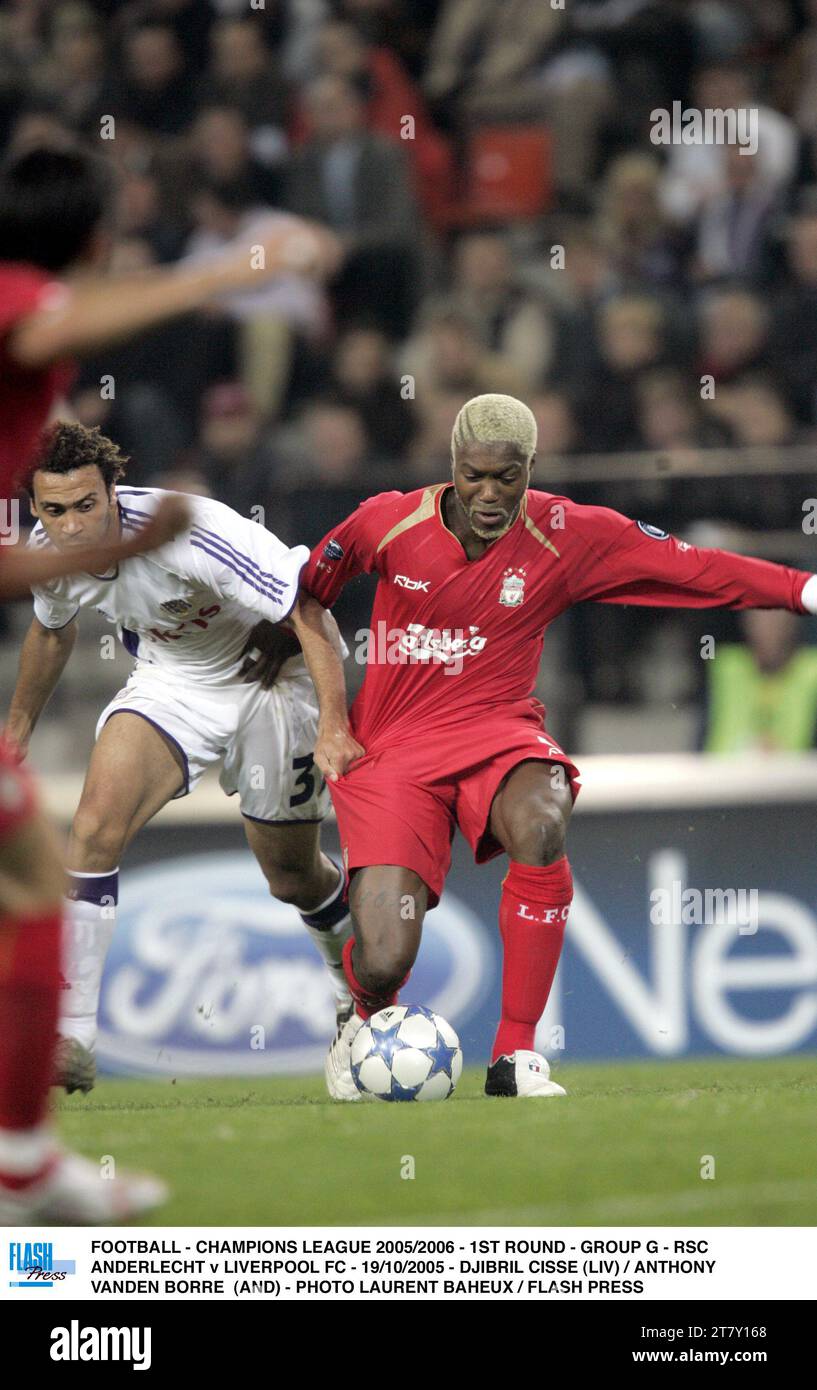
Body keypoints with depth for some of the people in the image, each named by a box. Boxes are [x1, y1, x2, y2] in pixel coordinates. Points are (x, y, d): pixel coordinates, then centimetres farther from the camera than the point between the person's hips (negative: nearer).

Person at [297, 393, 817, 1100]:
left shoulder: (567, 536, -5)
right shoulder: (389, 522, -7)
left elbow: (689, 565, -4)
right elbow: (309, 588, 13)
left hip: (495, 729, 1)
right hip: (391, 748, -1)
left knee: (541, 824, -37)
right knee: (382, 966, -17)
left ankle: (516, 1055, -24)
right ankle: (364, 1021, 26)